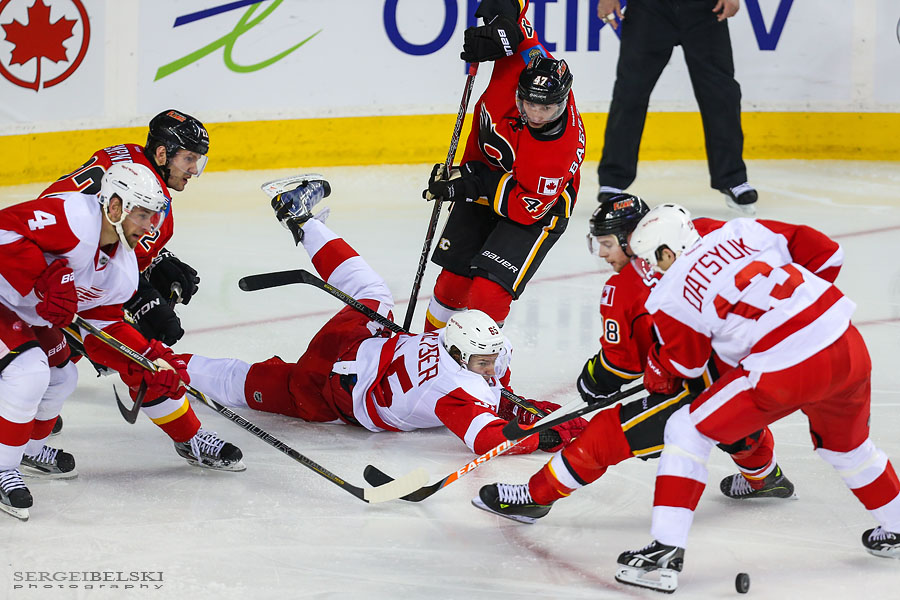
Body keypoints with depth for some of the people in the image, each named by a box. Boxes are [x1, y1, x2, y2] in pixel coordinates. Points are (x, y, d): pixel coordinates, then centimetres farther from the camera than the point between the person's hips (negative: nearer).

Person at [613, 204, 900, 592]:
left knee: (686, 432, 8)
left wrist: (656, 374, 35)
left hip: (785, 373, -6)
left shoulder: (669, 297, 3)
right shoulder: (741, 231, 13)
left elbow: (682, 364, 14)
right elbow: (824, 253, 13)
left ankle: (666, 553, 1)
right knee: (846, 445, 34)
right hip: (849, 349, 6)